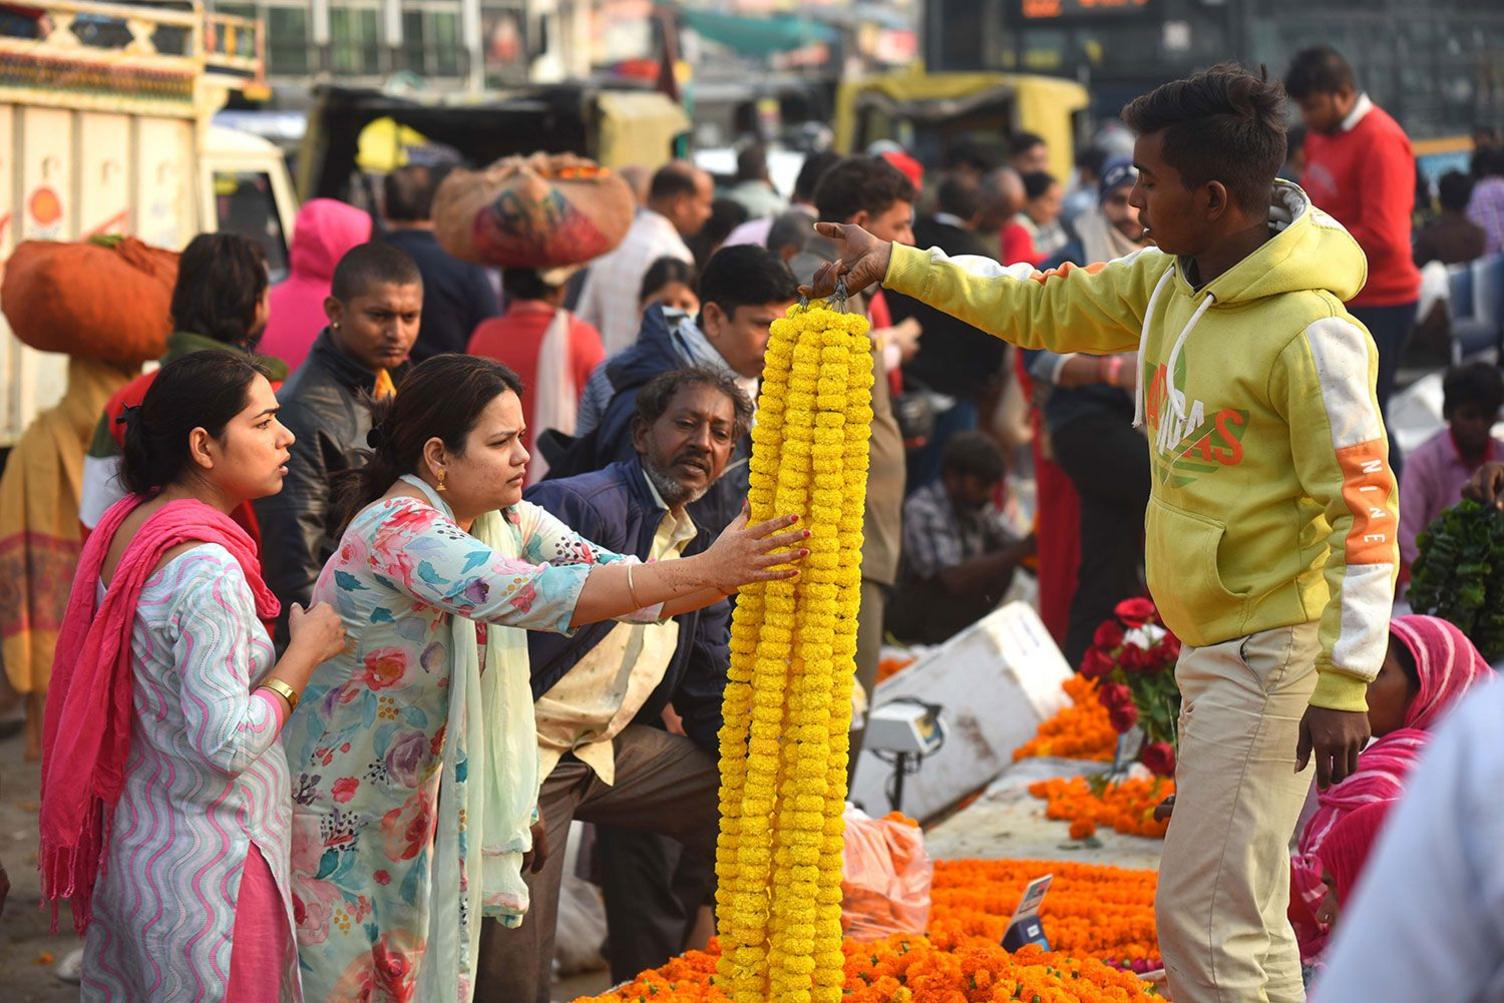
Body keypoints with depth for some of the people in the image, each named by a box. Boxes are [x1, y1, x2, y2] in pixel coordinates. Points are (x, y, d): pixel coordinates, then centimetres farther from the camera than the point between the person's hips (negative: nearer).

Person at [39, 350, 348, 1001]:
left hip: (130, 845, 9)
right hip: (205, 866, -9)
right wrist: (304, 653, -15)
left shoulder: (123, 527, 4)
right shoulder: (208, 570, -24)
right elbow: (227, 744, -26)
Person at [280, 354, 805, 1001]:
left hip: (417, 796, 8)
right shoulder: (396, 529, -25)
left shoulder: (509, 523, 2)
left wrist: (736, 570, -23)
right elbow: (530, 595, -37)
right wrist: (703, 571, -39)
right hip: (334, 798, -8)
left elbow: (615, 581, -5)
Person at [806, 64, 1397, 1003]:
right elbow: (1043, 305, 18)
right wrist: (895, 263, 13)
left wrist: (1344, 684, -21)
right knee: (1239, 912, 16)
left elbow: (1363, 508, -20)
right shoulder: (1167, 285, 6)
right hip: (1212, 646, 9)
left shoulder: (1308, 330, -20)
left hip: (1276, 652, -9)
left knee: (1207, 915, -10)